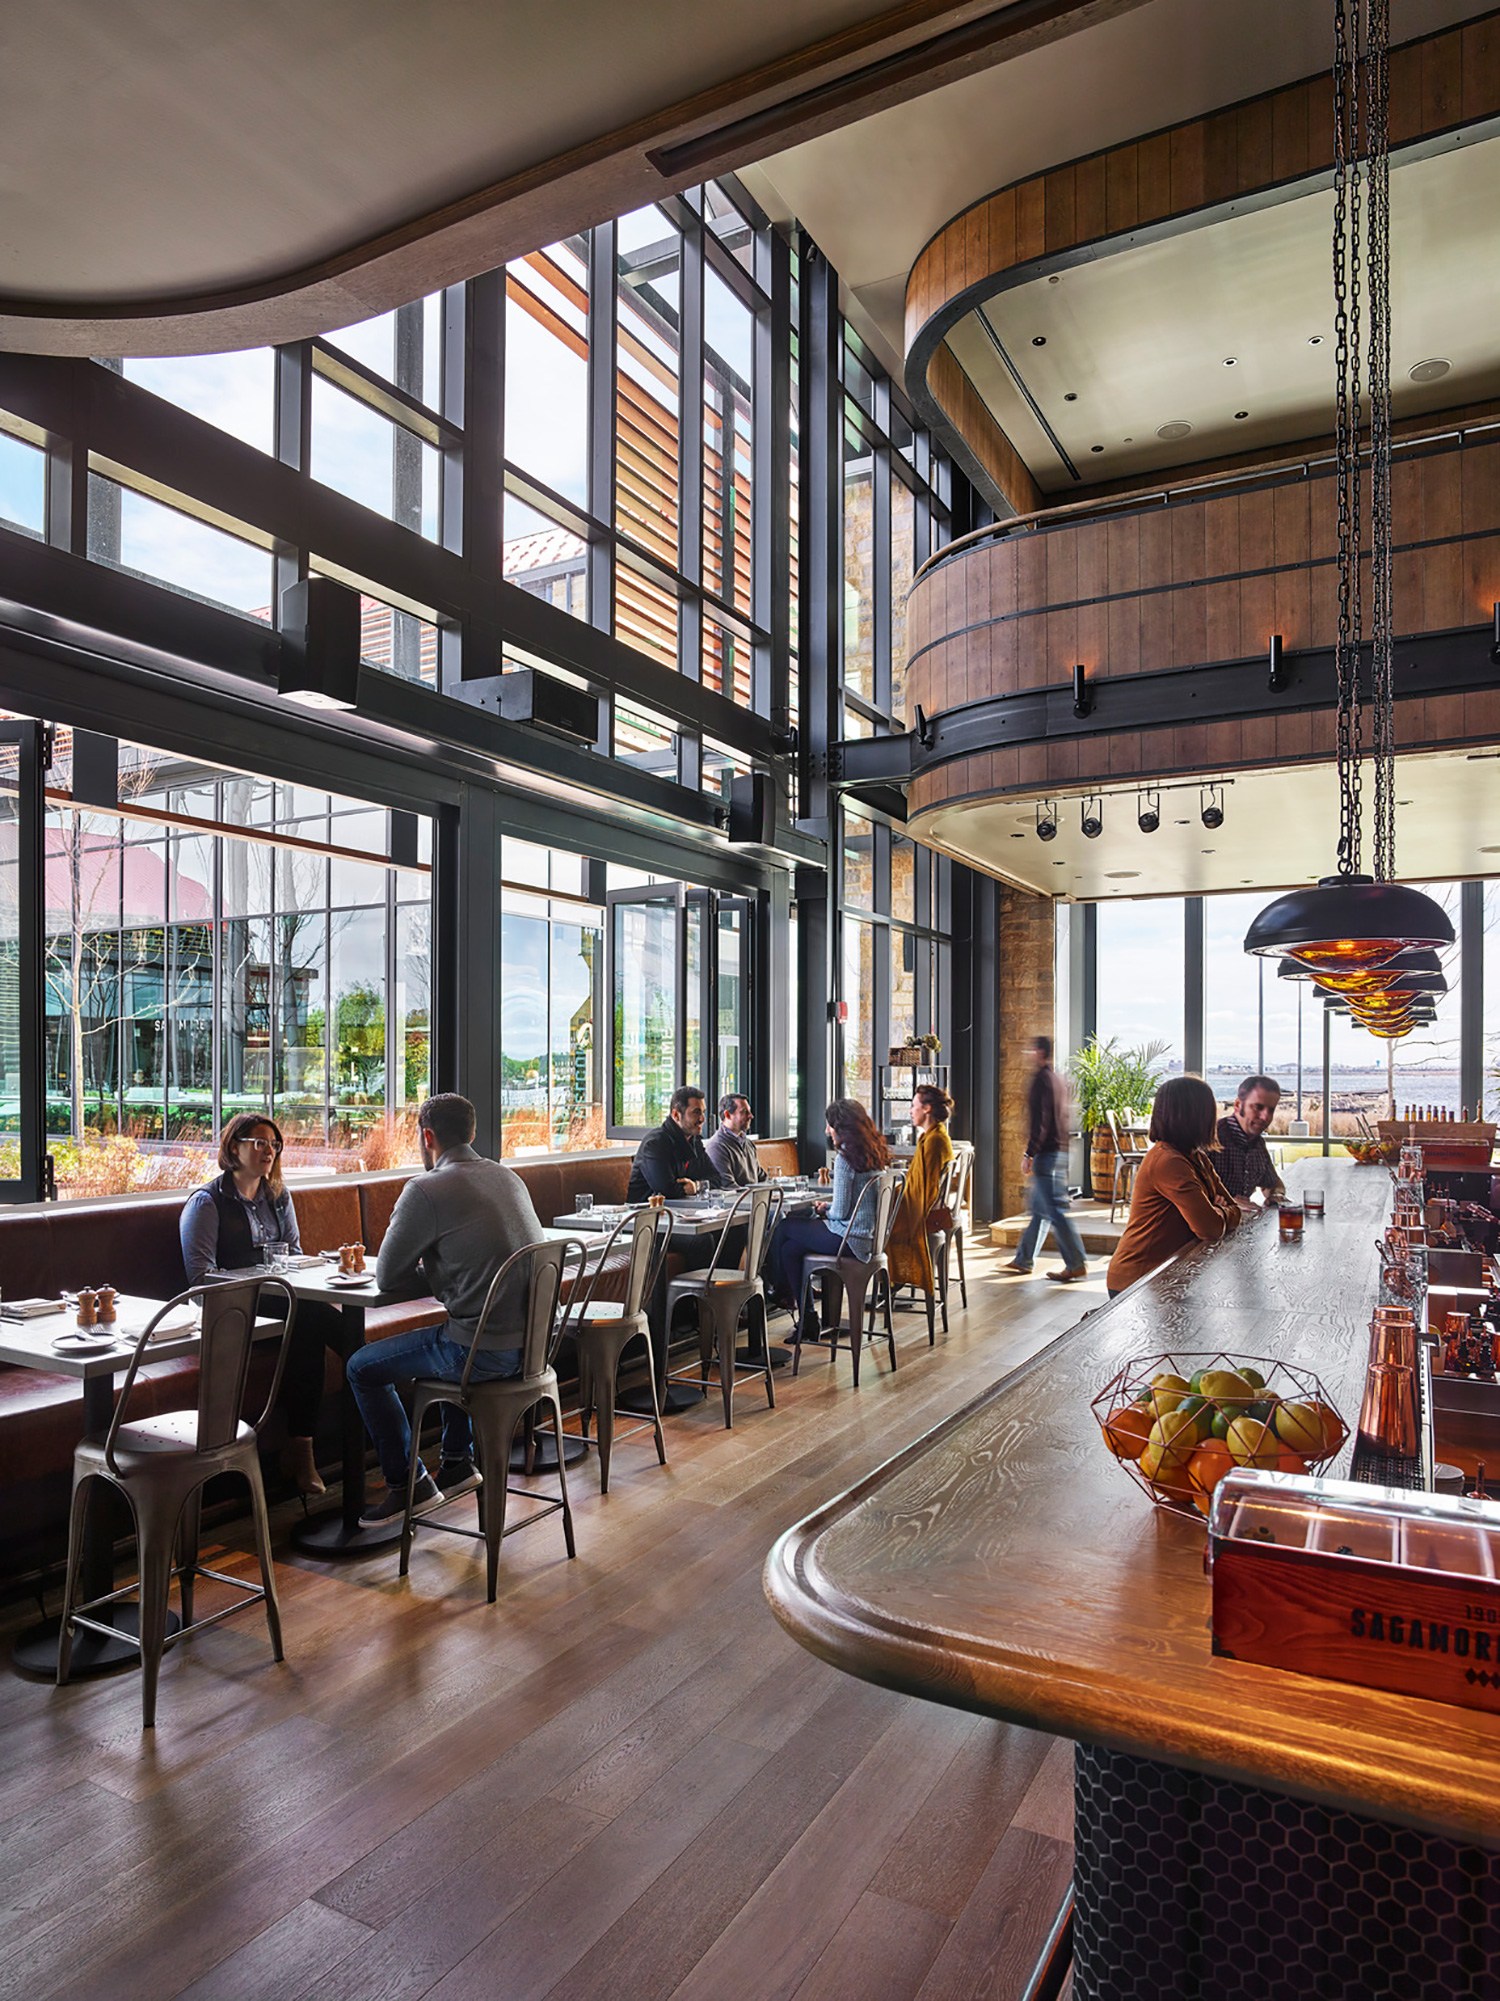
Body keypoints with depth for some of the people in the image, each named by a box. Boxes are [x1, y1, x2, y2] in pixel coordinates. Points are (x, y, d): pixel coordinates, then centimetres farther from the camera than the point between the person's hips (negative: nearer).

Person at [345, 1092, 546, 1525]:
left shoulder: (425, 1189, -13)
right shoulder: (507, 1176, 10)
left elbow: (387, 1277, -6)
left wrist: (436, 1279, 10)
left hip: (486, 1351, -8)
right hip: (533, 1340, 8)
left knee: (363, 1369, 12)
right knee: (449, 1341, 37)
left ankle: (408, 1485, 21)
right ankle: (458, 1462, 39)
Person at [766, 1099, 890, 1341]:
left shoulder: (845, 1157, -19)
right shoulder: (876, 1153, 8)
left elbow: (841, 1212, -18)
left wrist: (826, 1210, 3)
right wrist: (830, 1207, 15)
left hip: (850, 1239, -9)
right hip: (870, 1236, 9)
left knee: (783, 1228, 9)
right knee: (790, 1248, 15)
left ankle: (781, 1290, 31)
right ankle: (807, 1323, 18)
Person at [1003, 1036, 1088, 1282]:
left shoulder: (1042, 1079, -13)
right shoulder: (1059, 1080, 16)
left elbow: (1040, 1120, -20)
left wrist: (1029, 1154, -18)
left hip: (1046, 1153, -10)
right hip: (1060, 1151, 10)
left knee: (1055, 1210, -7)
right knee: (1038, 1207, 13)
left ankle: (1076, 1264, -6)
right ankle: (1023, 1260, 20)